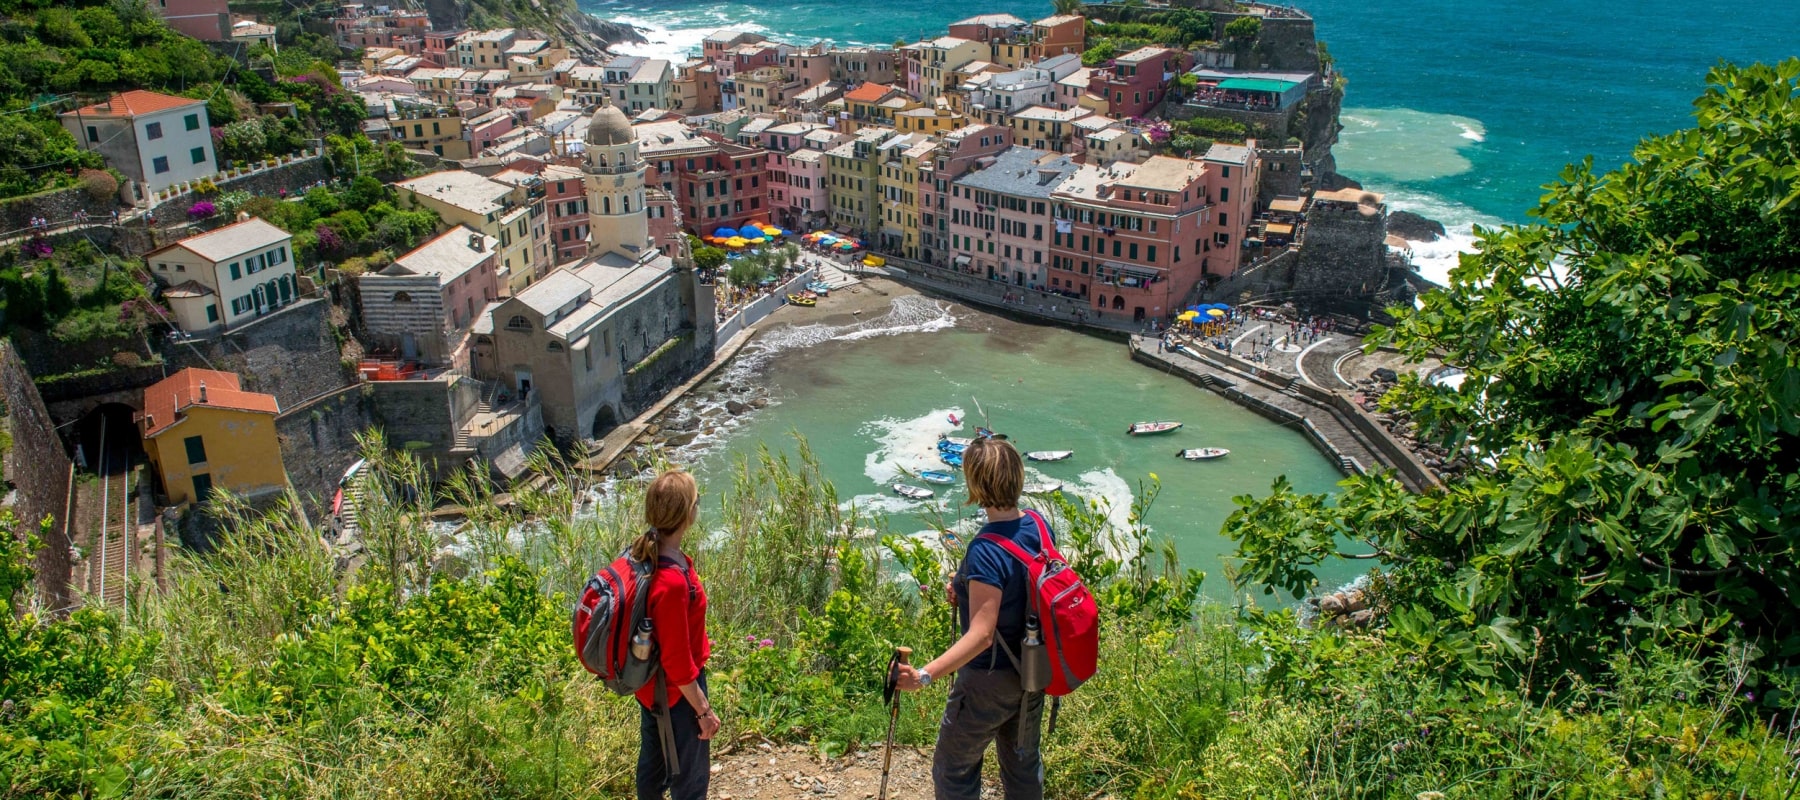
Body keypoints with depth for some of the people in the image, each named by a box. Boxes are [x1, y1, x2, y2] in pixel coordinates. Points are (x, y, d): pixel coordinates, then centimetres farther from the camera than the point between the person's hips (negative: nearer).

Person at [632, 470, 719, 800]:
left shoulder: (646, 555, -8)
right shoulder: (672, 583, -35)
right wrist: (703, 710, -15)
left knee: (652, 763, 26)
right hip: (676, 695, -8)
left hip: (649, 687, 8)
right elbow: (677, 661, -26)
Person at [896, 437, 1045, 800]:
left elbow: (982, 635, -33)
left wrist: (925, 674, -41)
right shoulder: (1037, 525, -7)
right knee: (1024, 763, 25)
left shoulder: (986, 552, -30)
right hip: (1033, 673, 8)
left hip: (990, 681, -7)